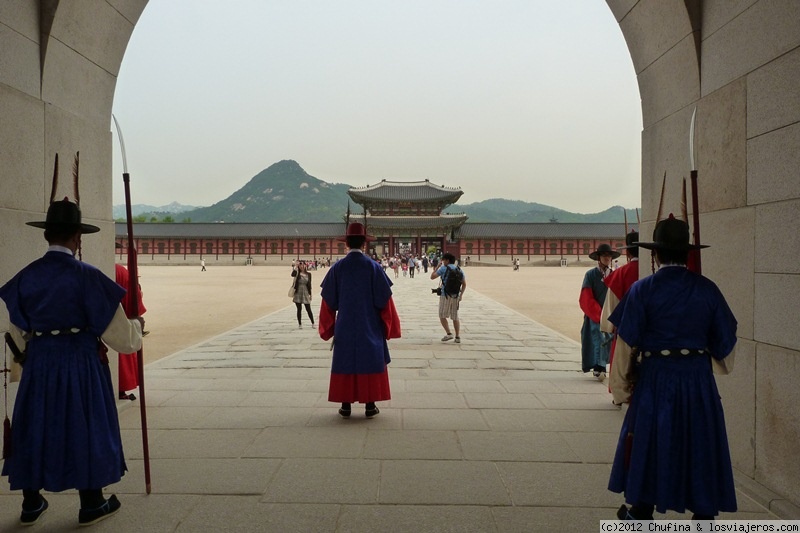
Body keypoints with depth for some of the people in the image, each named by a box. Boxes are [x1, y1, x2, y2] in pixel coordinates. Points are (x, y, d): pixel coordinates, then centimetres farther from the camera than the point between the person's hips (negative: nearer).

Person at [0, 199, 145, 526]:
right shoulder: (87, 277, -15)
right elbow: (119, 335, -10)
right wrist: (137, 326, 11)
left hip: (39, 364, 4)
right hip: (82, 364, -4)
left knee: (36, 426, 16)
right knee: (85, 427, 8)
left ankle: (31, 505, 28)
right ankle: (91, 505, 20)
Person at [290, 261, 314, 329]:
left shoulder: (308, 274, 4)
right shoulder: (297, 273, -1)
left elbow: (309, 284, 8)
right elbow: (292, 274, -26)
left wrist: (310, 294, 7)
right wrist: (296, 267, -23)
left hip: (305, 293, 1)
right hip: (298, 293, -1)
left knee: (308, 309, 1)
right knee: (299, 309, 4)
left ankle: (313, 323, 12)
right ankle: (300, 324, 13)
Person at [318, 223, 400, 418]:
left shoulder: (337, 268, -4)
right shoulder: (373, 267, -7)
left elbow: (329, 300, 0)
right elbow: (384, 299, -6)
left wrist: (329, 327, 12)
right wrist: (387, 327, 4)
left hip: (345, 327, 1)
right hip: (370, 327, -1)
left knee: (345, 363, 8)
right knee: (370, 362, 7)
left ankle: (345, 406, 11)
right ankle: (370, 406, 9)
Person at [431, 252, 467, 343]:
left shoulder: (443, 268, -6)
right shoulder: (459, 270, 9)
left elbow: (432, 277, -2)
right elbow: (464, 284, 8)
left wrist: (437, 267, 7)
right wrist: (461, 295, 16)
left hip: (445, 295, -5)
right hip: (456, 296, 5)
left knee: (442, 316, 2)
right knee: (455, 317, 12)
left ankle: (448, 334, -12)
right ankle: (458, 337, 8)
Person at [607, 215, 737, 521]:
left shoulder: (643, 289, -9)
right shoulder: (706, 289, -1)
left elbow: (626, 340, -9)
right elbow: (725, 341, 4)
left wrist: (625, 374, 5)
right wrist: (717, 362, 22)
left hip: (656, 377, -2)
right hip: (699, 379, 2)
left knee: (650, 440, 11)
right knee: (701, 442, 12)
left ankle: (641, 512, 23)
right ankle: (703, 513, 19)